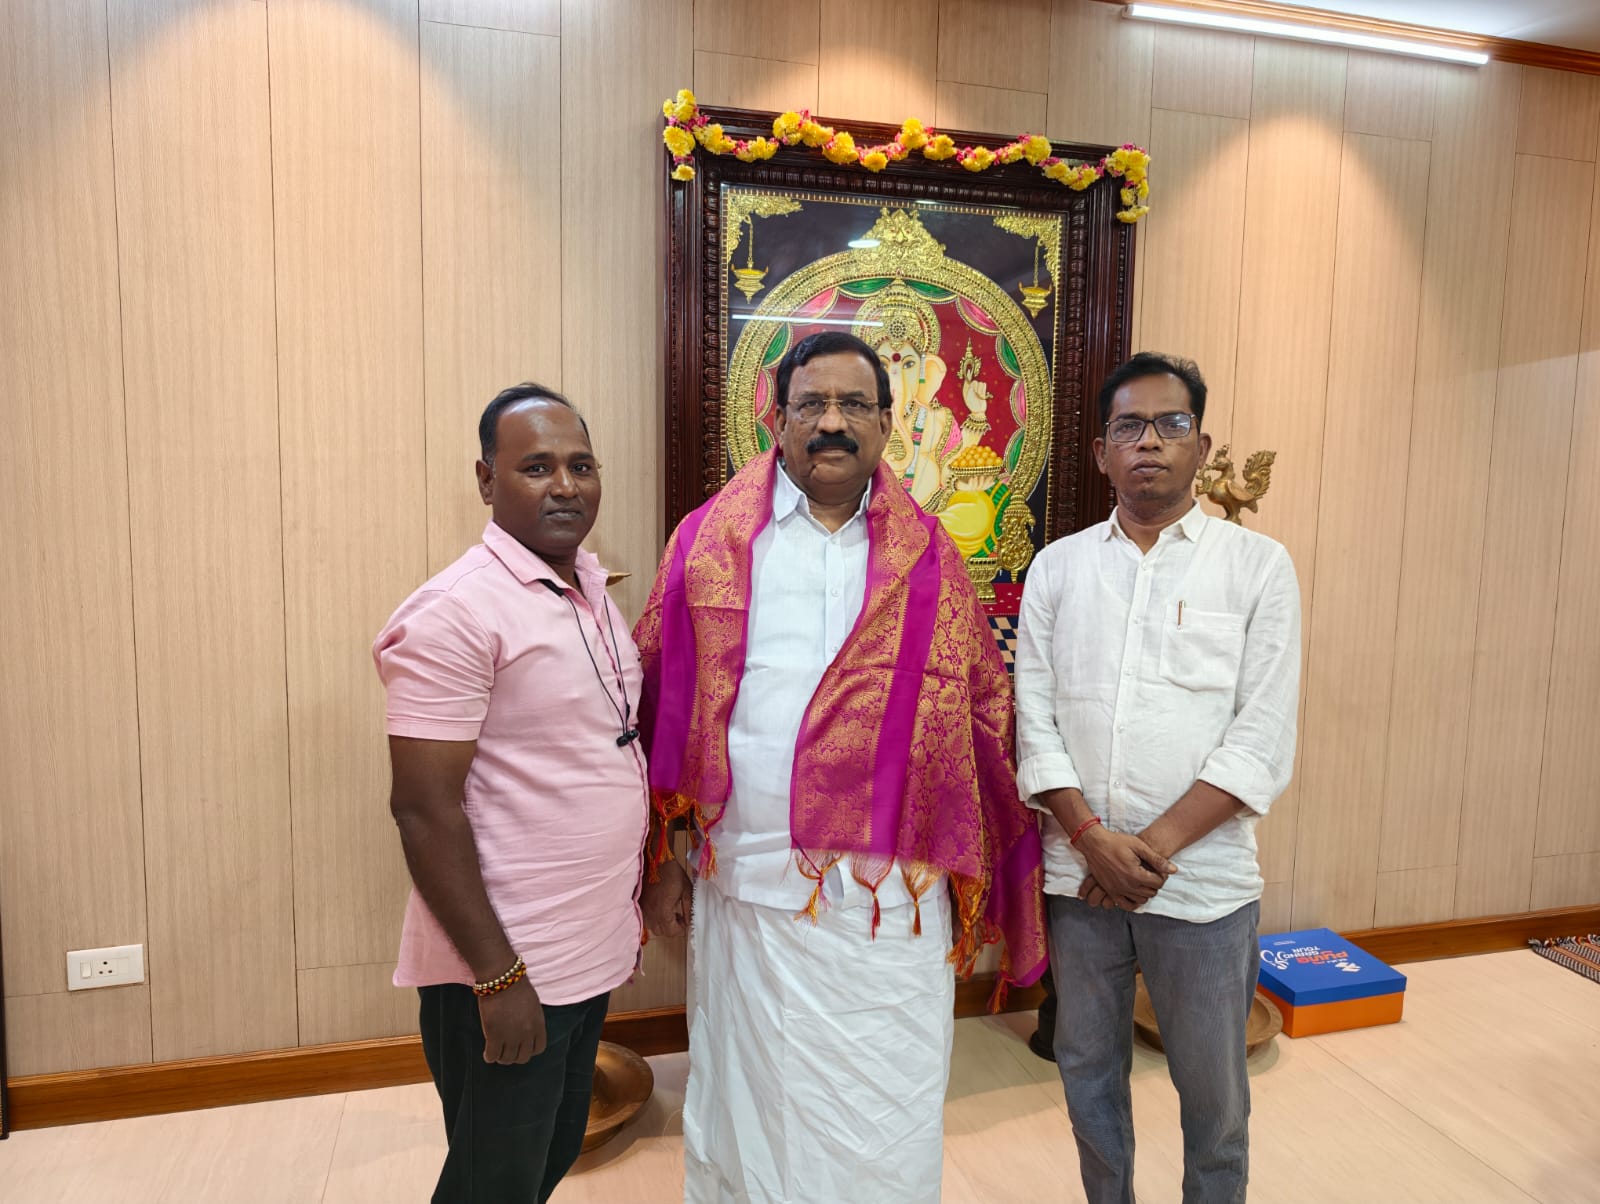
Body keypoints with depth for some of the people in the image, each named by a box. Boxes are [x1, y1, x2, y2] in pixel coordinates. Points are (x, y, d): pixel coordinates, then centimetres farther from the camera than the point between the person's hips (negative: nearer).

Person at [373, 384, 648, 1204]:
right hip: (506, 968, -7)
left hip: (590, 951, 8)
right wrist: (497, 976, -19)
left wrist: (629, 904, 14)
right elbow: (423, 808, -20)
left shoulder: (591, 590, 6)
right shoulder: (458, 612, -19)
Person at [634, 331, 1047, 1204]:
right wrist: (659, 859, -1)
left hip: (894, 896, 1)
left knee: (884, 1119, 13)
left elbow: (984, 714, 5)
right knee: (748, 1102, 17)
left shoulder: (927, 558, 3)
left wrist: (976, 872, 3)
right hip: (745, 885, 0)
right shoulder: (711, 542, 1)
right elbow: (661, 705, 1)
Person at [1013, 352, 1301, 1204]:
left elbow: (1263, 738, -8)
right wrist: (1094, 838, -12)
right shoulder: (1057, 567, 5)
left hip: (1202, 878, -2)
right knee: (1088, 1070, 18)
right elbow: (1034, 722, 0)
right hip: (1078, 872, 2)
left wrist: (1154, 846, -14)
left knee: (1211, 1087, 12)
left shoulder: (1257, 566, -2)